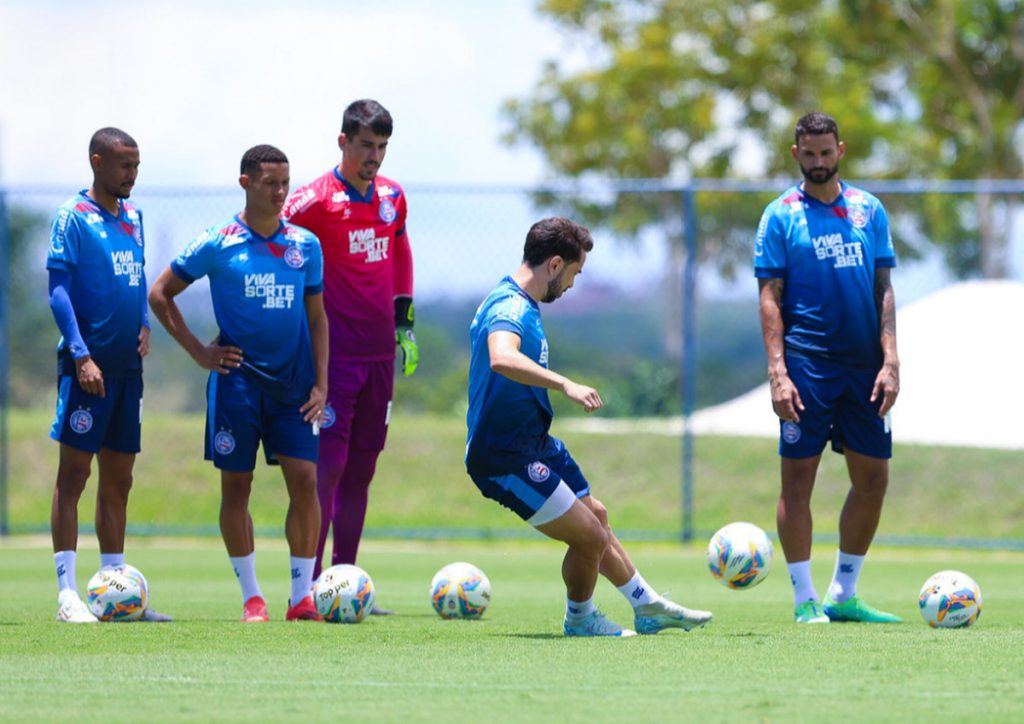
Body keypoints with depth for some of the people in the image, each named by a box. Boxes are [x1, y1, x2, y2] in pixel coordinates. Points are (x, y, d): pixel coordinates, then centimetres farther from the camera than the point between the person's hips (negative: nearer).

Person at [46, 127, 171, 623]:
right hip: (88, 366, -8)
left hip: (126, 365, 8)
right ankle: (67, 592, -9)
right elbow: (59, 289, -12)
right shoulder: (73, 217, -7)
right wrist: (81, 355, -19)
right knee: (74, 471, -7)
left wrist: (143, 326, 5)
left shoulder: (132, 217, 14)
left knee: (118, 478, 10)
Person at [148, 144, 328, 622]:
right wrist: (198, 351, -1)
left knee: (304, 479, -7)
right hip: (237, 379, -2)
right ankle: (251, 597, 10)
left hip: (294, 381, 2)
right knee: (236, 484, 1)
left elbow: (317, 318, 12)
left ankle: (302, 596, -1)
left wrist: (320, 384, 3)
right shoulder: (217, 244, -4)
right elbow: (160, 294, 4)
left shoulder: (305, 245, 5)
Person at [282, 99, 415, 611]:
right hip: (334, 353, -6)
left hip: (380, 353, 6)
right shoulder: (316, 199, -10)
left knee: (362, 468, 8)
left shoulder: (392, 197, 10)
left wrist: (404, 320, 21)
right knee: (329, 463, -11)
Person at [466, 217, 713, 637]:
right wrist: (565, 384, -53)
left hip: (534, 444, 11)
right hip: (507, 459, -11)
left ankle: (647, 607, 40)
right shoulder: (508, 309, -25)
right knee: (590, 538, -9)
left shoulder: (522, 305, 9)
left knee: (595, 516, 24)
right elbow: (501, 359, -47)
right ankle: (579, 619, 17)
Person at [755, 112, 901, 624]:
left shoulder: (868, 210, 9)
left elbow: (883, 288, 9)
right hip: (807, 365, -4)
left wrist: (890, 361, -2)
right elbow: (770, 298, -3)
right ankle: (805, 600, 3)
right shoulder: (781, 216, 0)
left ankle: (844, 595, 15)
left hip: (864, 365, 4)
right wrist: (777, 371, -13)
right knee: (798, 478, -4)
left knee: (873, 477, 5)